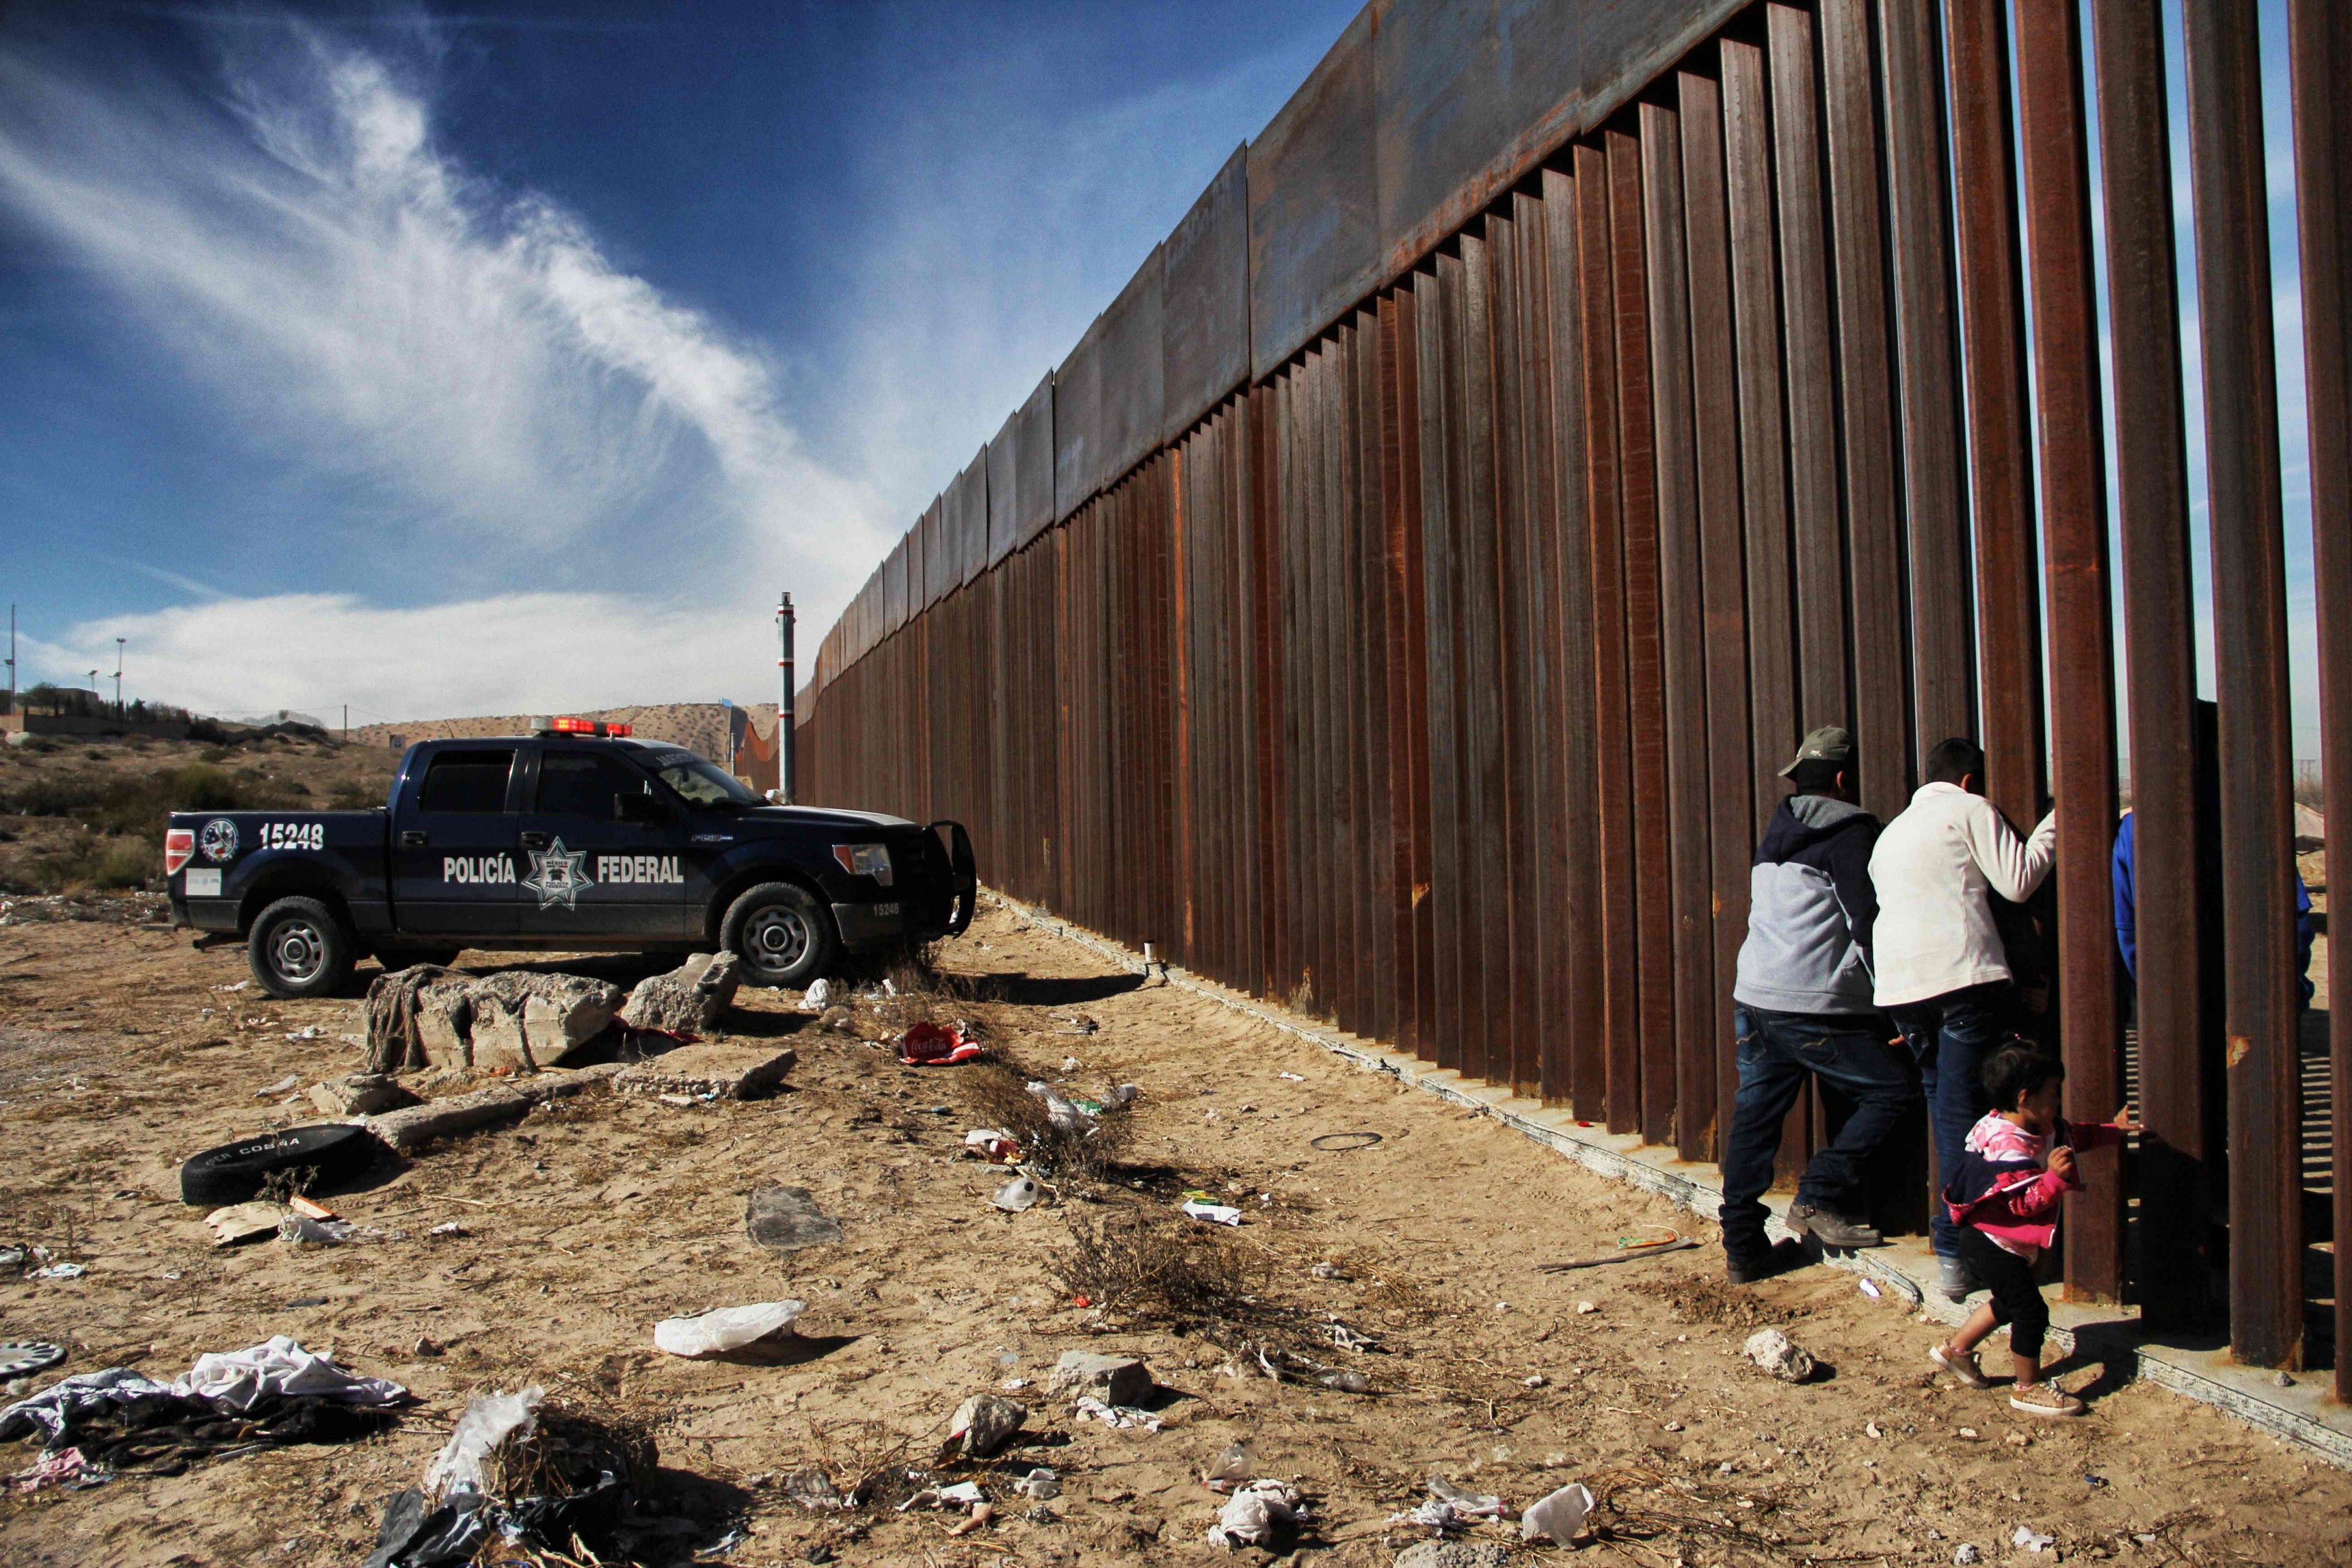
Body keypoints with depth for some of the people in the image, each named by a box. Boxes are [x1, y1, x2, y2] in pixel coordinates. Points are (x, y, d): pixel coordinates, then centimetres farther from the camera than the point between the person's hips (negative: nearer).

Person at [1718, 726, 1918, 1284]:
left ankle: (1743, 1248, 12)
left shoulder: (1776, 836, 19)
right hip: (1814, 1009, -8)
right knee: (1892, 1088, 5)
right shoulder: (1849, 833, -5)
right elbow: (1868, 923, -10)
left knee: (1754, 1118, 10)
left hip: (1753, 999, 8)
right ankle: (1821, 1198, 0)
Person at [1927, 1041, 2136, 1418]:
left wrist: (2115, 1129, 24)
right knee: (2031, 1310, -5)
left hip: (1990, 1242, 11)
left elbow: (2077, 1135, 24)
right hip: (1992, 1242, -11)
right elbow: (2025, 1203, -29)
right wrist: (2054, 1176, -38)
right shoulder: (2007, 1147, -28)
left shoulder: (2045, 1129, 4)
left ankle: (1955, 1349, 34)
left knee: (2009, 1302, 22)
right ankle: (2028, 1388, 8)